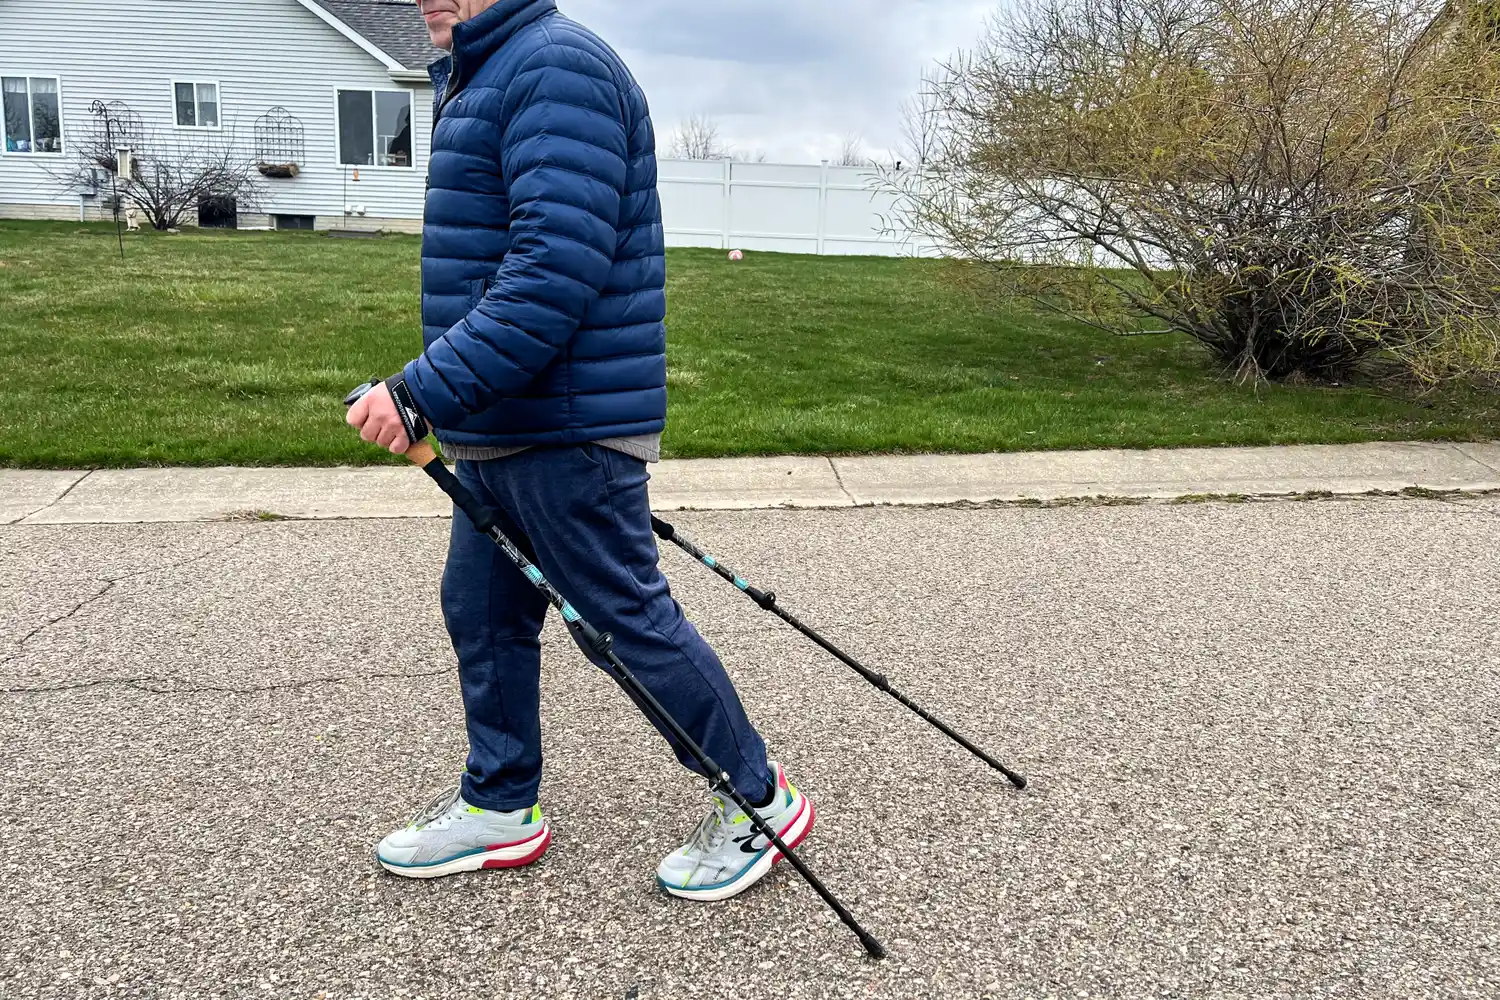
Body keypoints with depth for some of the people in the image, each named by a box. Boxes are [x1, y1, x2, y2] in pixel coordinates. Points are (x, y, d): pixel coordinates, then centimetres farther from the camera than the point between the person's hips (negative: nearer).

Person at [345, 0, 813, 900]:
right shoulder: (483, 77, 19)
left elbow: (557, 273, -27)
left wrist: (423, 393, -25)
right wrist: (443, 398, 24)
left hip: (568, 430, -10)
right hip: (501, 426, 10)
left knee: (627, 620, -1)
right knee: (482, 613, 16)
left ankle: (762, 802, 18)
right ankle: (501, 807, 33)